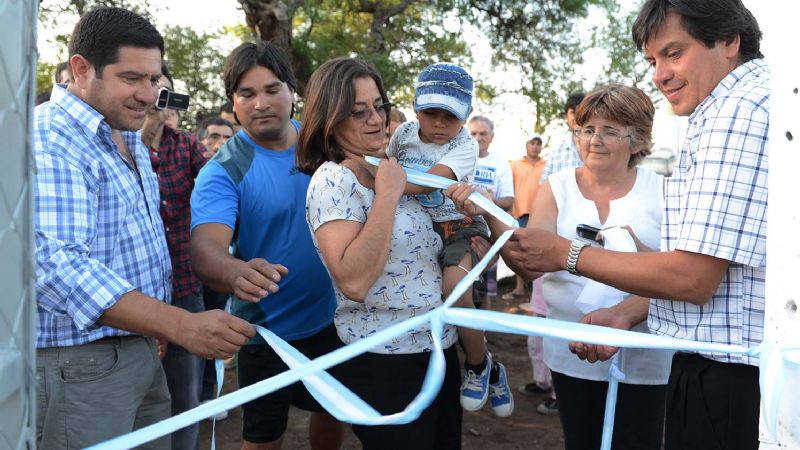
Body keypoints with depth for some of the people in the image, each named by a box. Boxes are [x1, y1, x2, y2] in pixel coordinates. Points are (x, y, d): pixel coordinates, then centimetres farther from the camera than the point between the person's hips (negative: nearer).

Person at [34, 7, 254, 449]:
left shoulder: (130, 139, 13)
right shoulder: (50, 140, -18)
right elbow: (55, 264, -30)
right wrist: (181, 325, -35)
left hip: (141, 346, 9)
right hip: (81, 363, -9)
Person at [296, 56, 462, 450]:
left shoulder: (387, 173, 10)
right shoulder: (333, 180, -15)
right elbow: (353, 281, -28)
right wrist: (386, 194, -23)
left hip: (438, 349, 8)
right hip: (386, 364, -8)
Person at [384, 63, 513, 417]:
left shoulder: (464, 146, -14)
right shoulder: (404, 133, 1)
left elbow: (431, 181, -31)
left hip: (457, 227, -5)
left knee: (454, 285, -31)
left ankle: (481, 367, -5)